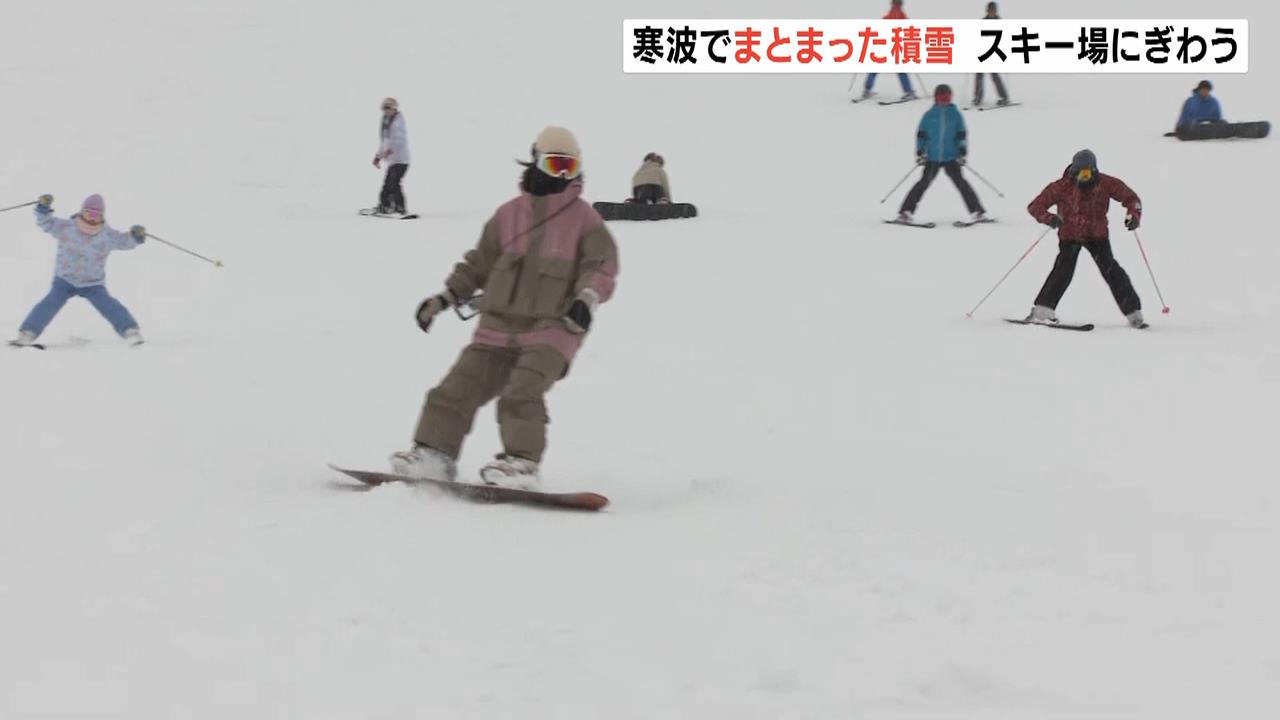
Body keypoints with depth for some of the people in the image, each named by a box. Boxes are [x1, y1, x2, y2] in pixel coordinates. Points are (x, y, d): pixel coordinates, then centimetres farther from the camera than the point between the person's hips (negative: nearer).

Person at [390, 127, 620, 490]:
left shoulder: (583, 218, 3)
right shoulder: (509, 214, 12)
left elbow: (602, 265, -4)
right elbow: (480, 262, 21)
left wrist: (587, 298, -23)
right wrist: (445, 297, 15)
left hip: (551, 330, -4)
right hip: (498, 327, 4)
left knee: (521, 395, -24)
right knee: (457, 390, -1)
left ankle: (521, 463, -24)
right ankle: (434, 453, 8)